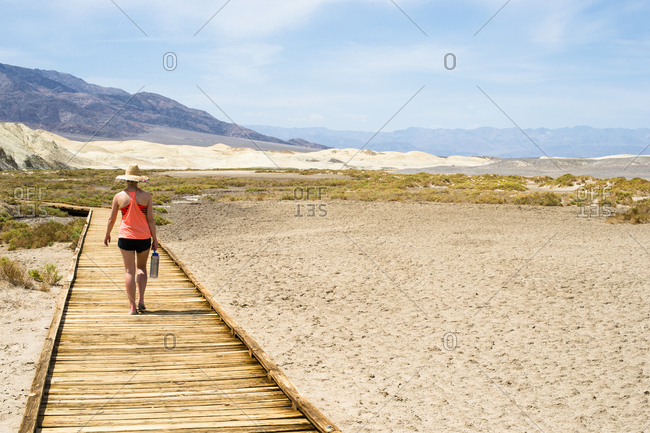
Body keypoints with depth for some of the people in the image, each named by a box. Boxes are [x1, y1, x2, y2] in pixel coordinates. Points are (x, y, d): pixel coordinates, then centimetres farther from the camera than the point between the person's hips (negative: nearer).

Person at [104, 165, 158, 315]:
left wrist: (107, 234, 20)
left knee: (129, 271, 4)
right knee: (141, 267, 20)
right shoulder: (146, 196, -4)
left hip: (126, 237, -1)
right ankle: (141, 300, 7)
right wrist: (155, 239, 3)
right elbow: (150, 219, -5)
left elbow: (112, 219, 4)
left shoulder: (119, 196, -3)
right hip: (144, 237, 1)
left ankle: (132, 306, 2)